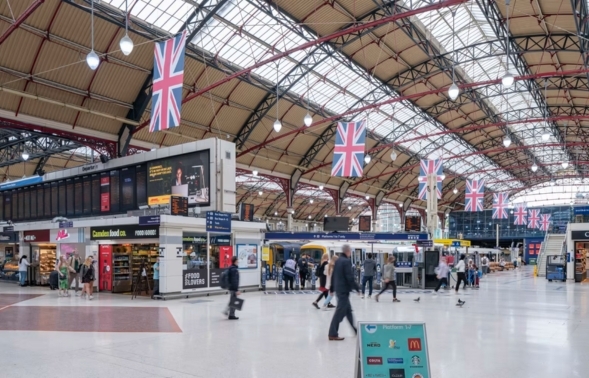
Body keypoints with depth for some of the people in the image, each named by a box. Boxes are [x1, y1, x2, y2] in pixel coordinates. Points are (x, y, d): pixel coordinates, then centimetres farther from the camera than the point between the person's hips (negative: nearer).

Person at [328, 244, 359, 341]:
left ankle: (356, 330, 29)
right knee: (340, 312, -4)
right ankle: (333, 334, -1)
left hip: (339, 289, 10)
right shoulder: (346, 261, -17)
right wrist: (357, 288, -9)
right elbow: (350, 277, -20)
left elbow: (334, 275, 16)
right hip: (344, 290, -10)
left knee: (348, 310, 18)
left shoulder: (338, 260, 10)